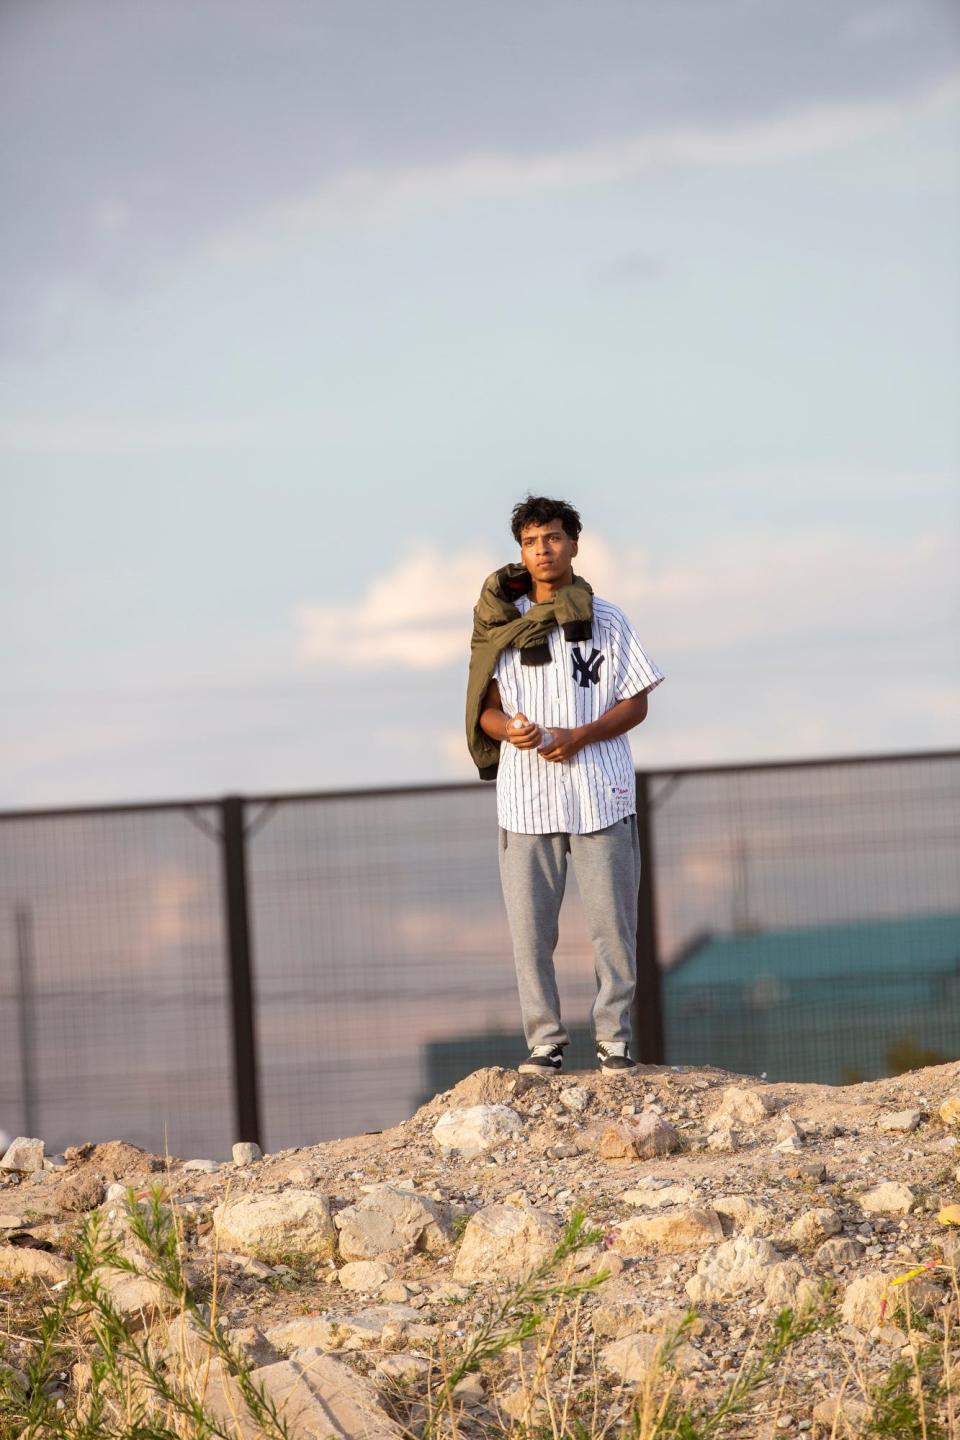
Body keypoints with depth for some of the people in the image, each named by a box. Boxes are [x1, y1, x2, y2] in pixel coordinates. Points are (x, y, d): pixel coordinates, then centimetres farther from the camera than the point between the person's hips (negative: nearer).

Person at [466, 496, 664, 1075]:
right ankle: (545, 1038, 6)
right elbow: (486, 707, 9)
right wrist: (509, 729, -14)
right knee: (530, 925, -1)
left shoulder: (607, 620, 6)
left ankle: (614, 1037, 7)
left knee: (612, 921, -2)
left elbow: (636, 703, 4)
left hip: (600, 792, -1)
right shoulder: (503, 622, 9)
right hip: (525, 793, 1)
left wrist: (578, 737, -12)